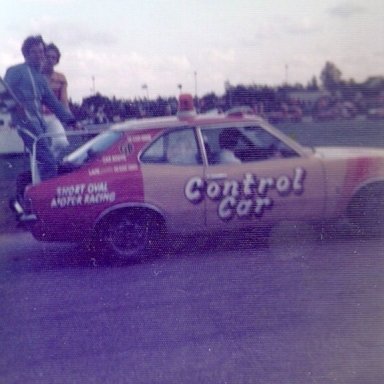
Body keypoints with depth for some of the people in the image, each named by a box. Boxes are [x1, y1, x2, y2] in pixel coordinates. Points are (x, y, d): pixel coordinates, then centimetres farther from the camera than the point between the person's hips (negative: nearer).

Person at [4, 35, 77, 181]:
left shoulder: (41, 78, 23)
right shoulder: (16, 71, 3)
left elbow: (53, 102, 24)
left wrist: (71, 120, 19)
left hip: (39, 120, 8)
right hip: (26, 120, -8)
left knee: (46, 163, 6)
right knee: (49, 163, -17)